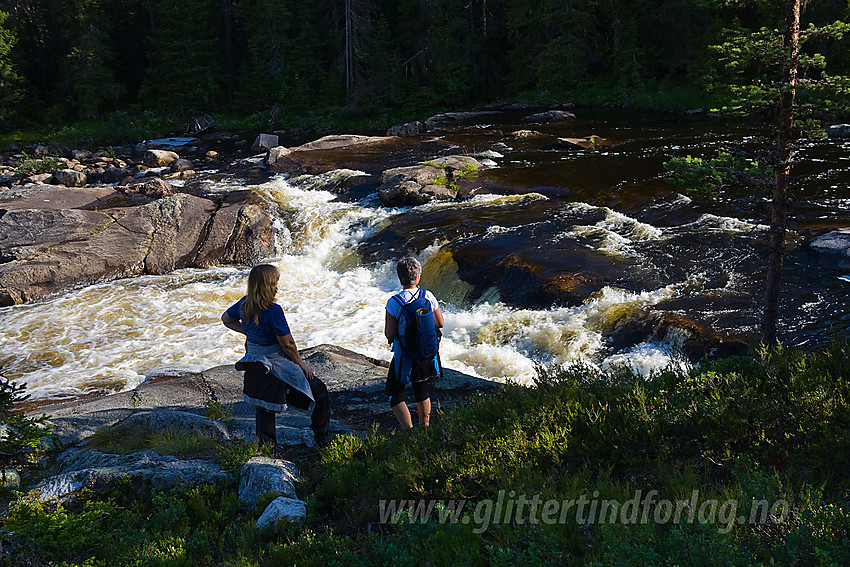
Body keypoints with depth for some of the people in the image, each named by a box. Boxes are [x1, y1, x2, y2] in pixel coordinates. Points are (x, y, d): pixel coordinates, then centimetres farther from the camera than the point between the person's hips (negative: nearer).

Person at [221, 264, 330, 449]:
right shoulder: (273, 310, -25)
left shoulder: (244, 304, -3)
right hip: (277, 363, -7)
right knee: (319, 390, 11)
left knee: (264, 408, 19)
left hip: (253, 368, 7)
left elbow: (226, 319, 19)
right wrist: (301, 364, -4)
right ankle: (322, 441, 21)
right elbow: (287, 345, -19)